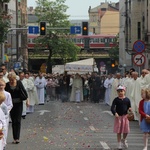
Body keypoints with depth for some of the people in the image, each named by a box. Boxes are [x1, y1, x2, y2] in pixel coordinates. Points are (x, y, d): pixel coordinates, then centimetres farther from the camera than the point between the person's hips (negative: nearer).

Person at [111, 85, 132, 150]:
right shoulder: (116, 100, -7)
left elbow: (129, 107, 8)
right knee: (118, 131, 4)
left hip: (125, 116, 2)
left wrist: (130, 109, -16)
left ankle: (124, 140, 35)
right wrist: (115, 113, -30)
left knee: (126, 131, 6)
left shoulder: (127, 100, 0)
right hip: (118, 116, -2)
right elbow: (112, 107, -13)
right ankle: (119, 144, 16)